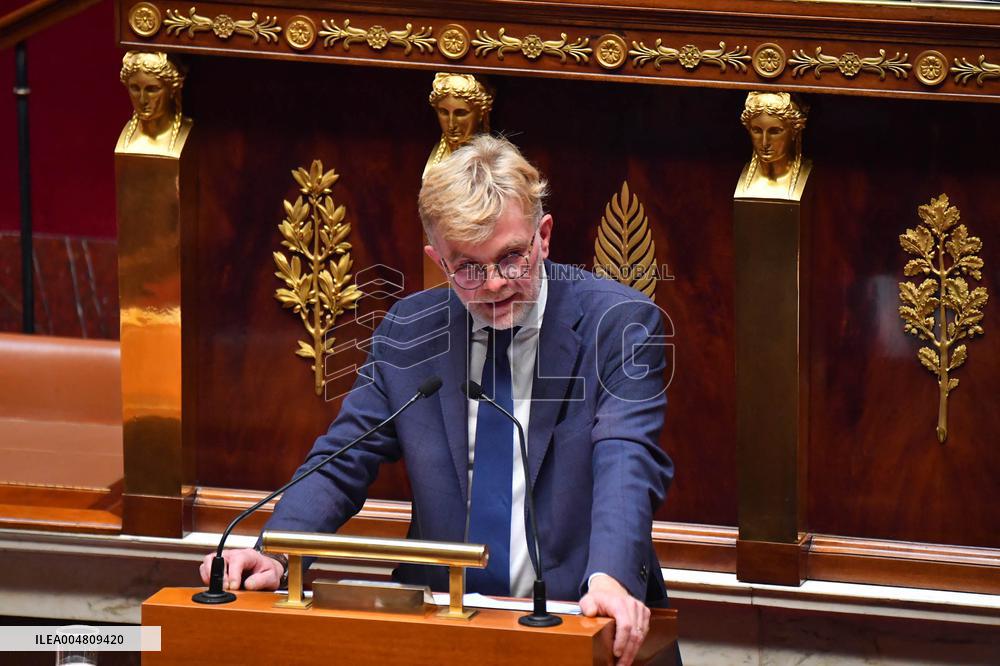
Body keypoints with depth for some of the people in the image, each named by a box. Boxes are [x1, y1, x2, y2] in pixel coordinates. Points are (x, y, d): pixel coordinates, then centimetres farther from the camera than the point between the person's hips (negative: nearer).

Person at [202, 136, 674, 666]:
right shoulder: (407, 331, 10)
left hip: (578, 618, -1)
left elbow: (626, 460, -16)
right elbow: (342, 460, 8)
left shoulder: (619, 322, -2)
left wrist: (609, 577, -36)